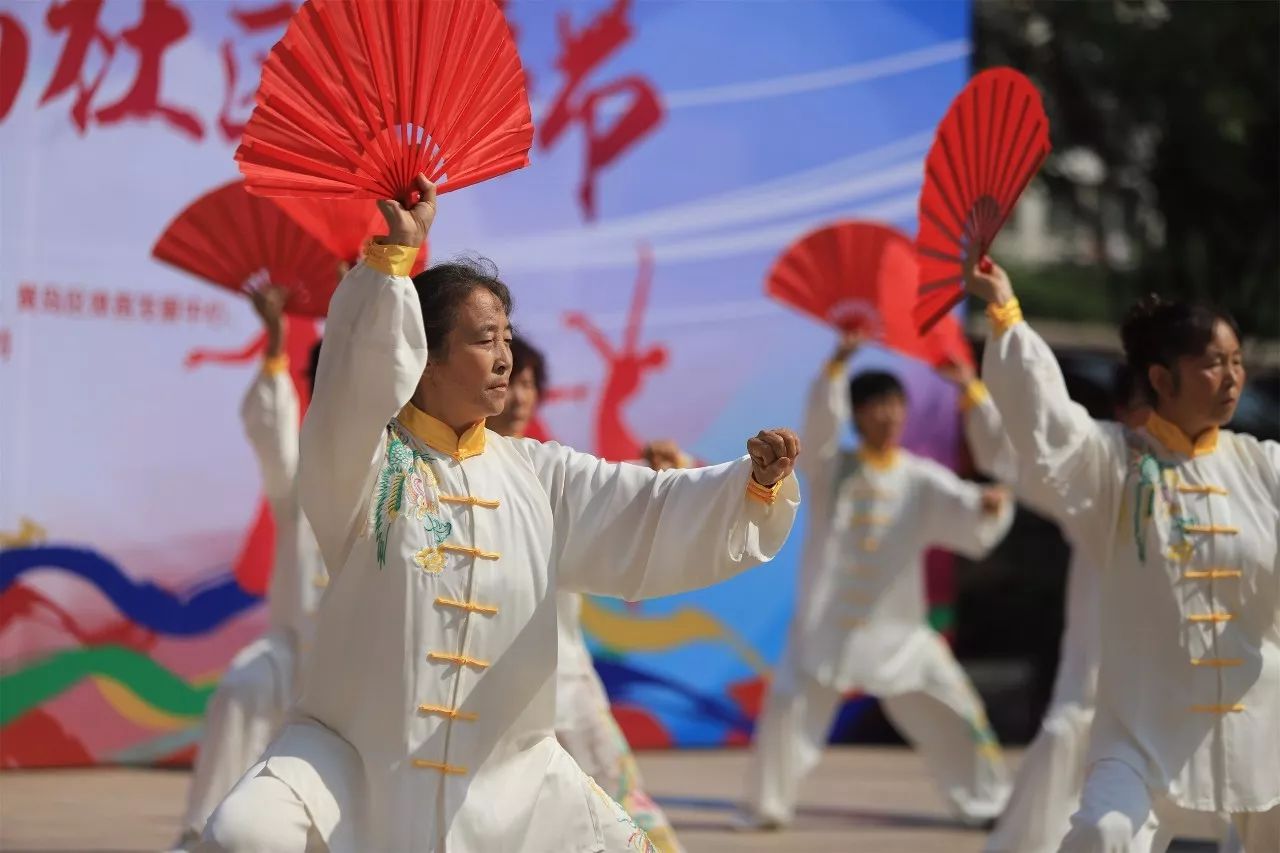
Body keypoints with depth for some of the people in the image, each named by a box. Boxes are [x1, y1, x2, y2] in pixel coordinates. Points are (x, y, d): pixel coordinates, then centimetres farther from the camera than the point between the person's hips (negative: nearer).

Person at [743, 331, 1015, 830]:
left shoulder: (921, 480, 0)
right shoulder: (830, 470, -3)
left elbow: (970, 520, -8)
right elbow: (820, 420, -21)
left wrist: (990, 505, -32)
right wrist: (838, 363, -34)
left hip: (896, 626, 2)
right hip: (825, 622, -2)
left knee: (952, 712, 1)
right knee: (790, 709, -12)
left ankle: (990, 804, 15)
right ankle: (768, 806, 6)